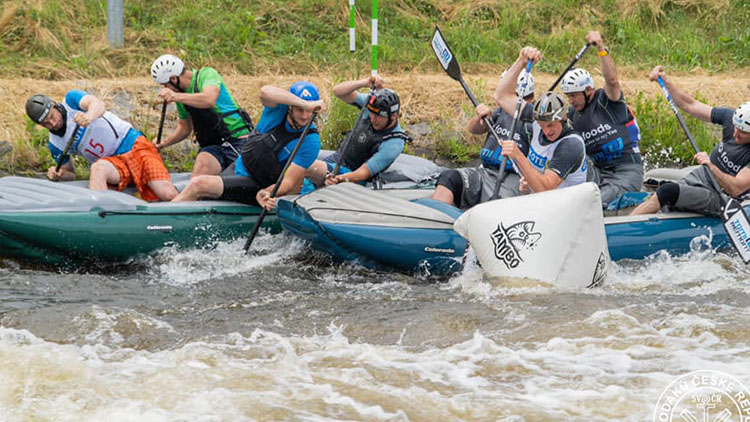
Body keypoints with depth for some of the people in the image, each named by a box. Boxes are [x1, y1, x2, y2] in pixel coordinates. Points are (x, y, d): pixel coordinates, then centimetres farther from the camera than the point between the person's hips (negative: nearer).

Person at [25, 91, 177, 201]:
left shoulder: (71, 99, -4)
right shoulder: (55, 144, 5)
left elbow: (100, 104, -24)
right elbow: (71, 174, 13)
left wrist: (89, 116, -48)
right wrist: (59, 175, -12)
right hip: (113, 163, 2)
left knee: (167, 195, -24)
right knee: (97, 168, -36)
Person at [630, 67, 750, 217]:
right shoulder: (731, 117, -9)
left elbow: (736, 189, -28)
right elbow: (689, 105, -2)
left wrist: (712, 167, -41)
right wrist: (666, 82, -12)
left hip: (720, 198, -8)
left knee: (667, 191, -24)